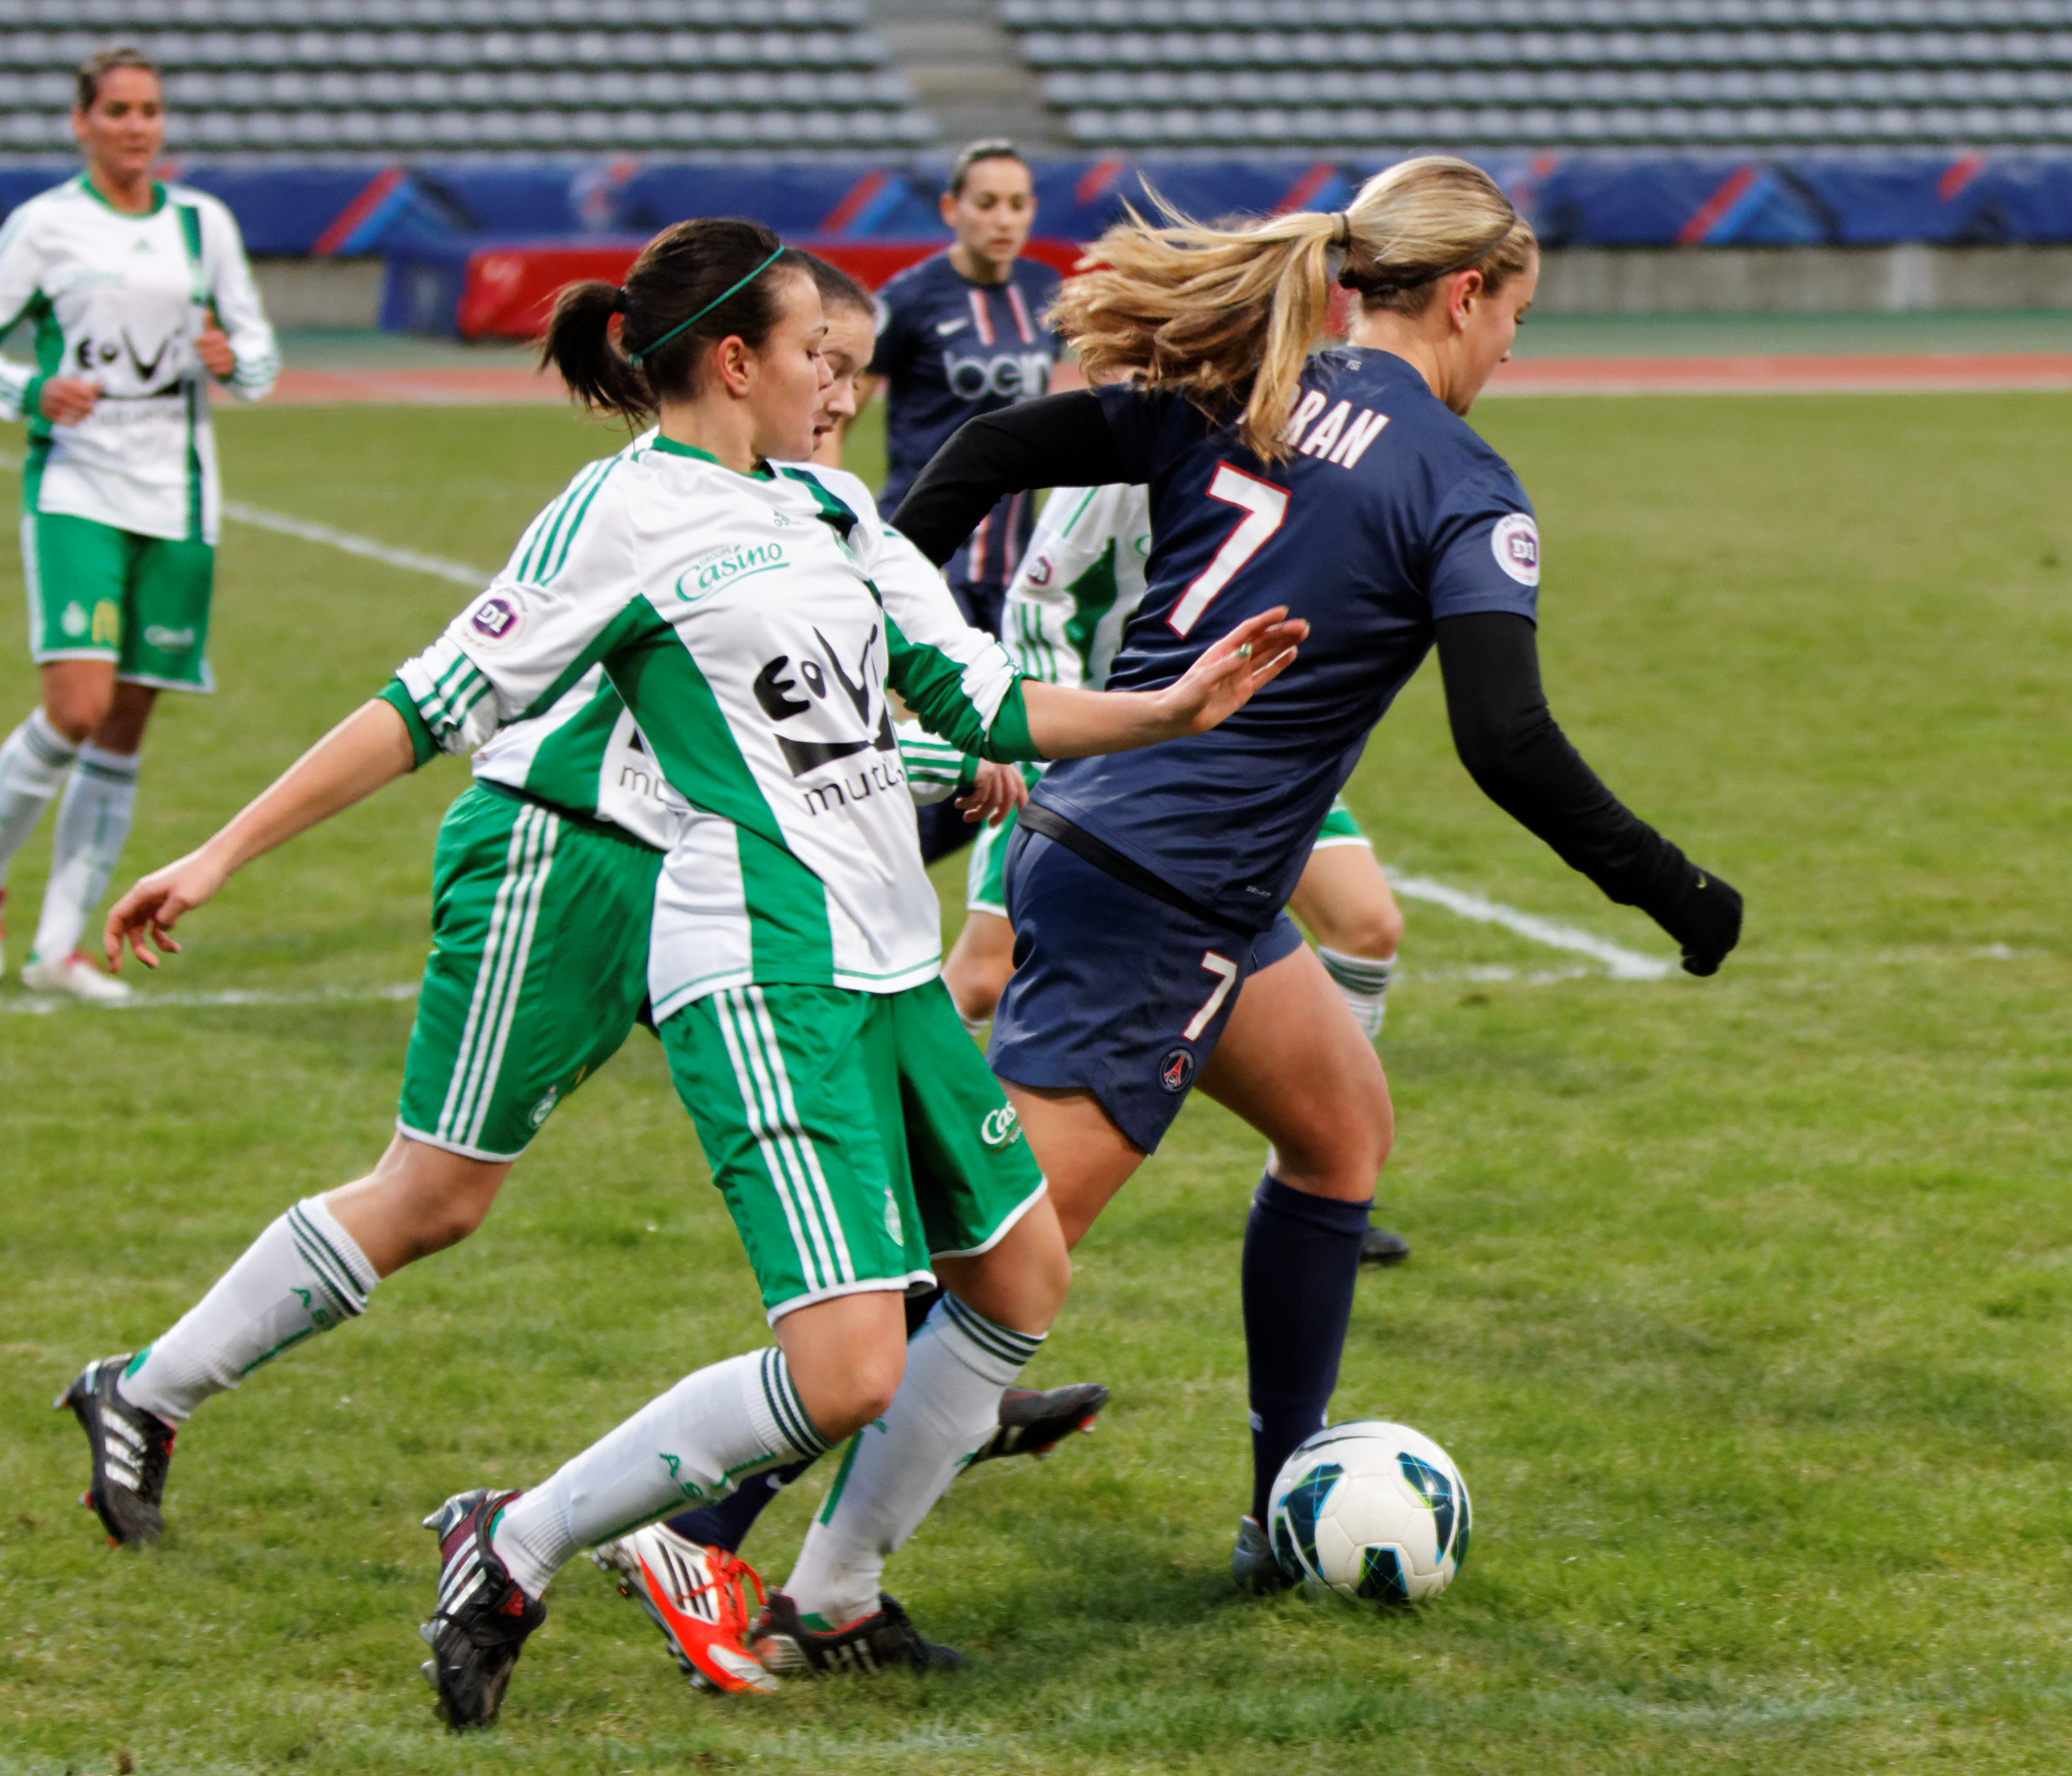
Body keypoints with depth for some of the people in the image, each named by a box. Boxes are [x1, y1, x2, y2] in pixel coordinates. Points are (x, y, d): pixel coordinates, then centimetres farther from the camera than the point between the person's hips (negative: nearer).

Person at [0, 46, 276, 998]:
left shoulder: (204, 224, 9)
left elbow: (259, 349, 15)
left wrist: (235, 362, -7)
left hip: (175, 496, 4)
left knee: (124, 730, 2)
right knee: (77, 707, -19)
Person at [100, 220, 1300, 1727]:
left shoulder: (829, 510, 16)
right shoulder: (628, 512, -8)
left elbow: (985, 706, 19)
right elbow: (438, 705, -7)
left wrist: (1173, 711, 8)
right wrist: (224, 854, -7)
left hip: (890, 963, 9)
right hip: (764, 977, -9)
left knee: (1021, 1280, 15)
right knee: (845, 1368, -18)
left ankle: (828, 1604, 26)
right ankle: (513, 1555, -4)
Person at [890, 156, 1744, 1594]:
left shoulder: (1242, 400, 9)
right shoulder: (1463, 489, -11)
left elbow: (998, 451, 6)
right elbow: (1508, 743, -21)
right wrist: (1673, 894, -11)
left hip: (1081, 825, 9)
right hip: (1155, 907, -9)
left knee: (1344, 1129, 24)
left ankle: (1287, 1513, 30)